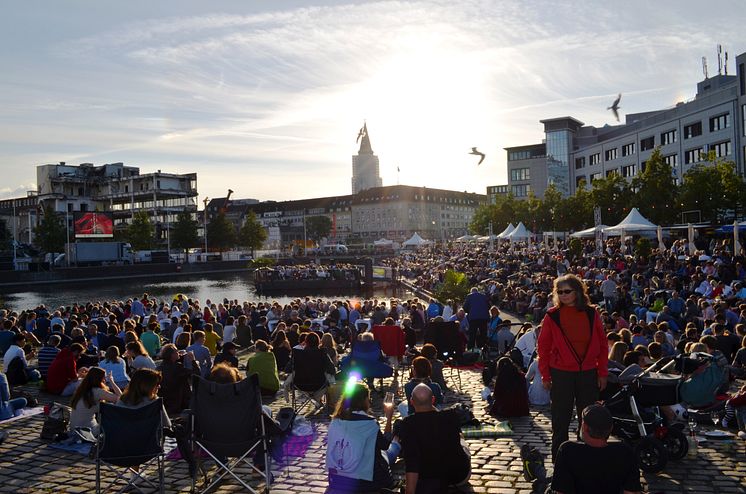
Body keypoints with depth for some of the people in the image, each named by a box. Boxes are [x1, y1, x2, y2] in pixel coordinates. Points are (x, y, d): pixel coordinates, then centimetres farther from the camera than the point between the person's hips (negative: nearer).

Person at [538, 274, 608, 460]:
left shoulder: (591, 314, 1)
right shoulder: (552, 315, -4)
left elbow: (602, 344, 6)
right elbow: (544, 347, -1)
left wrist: (602, 372, 3)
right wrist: (545, 375, -2)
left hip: (588, 373, 2)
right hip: (561, 374, -2)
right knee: (560, 420, 6)